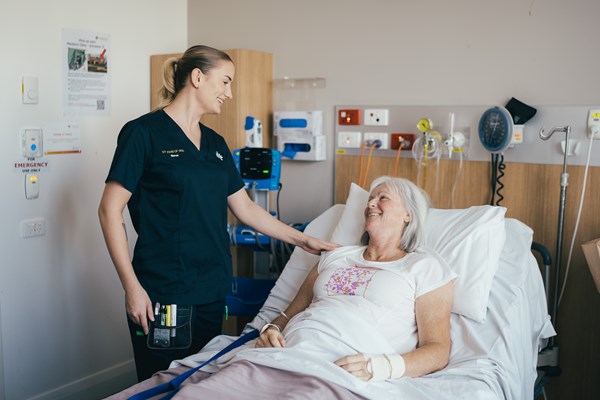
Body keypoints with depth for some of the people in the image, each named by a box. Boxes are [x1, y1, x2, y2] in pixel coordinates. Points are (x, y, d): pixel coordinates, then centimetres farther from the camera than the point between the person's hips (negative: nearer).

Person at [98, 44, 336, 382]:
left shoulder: (215, 144, 13)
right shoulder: (144, 133, -7)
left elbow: (245, 208, 16)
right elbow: (110, 209, -9)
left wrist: (303, 240, 14)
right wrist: (132, 286, -14)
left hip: (212, 291, 6)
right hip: (162, 294, -6)